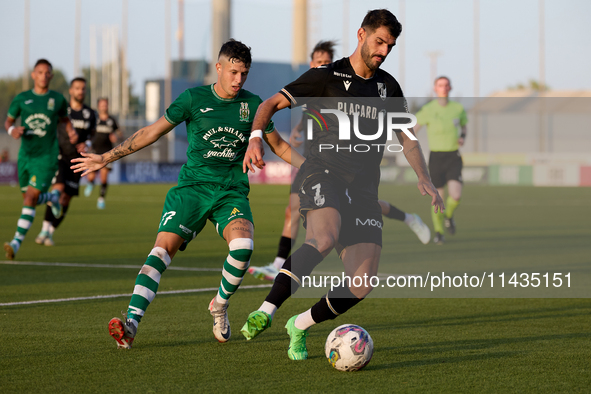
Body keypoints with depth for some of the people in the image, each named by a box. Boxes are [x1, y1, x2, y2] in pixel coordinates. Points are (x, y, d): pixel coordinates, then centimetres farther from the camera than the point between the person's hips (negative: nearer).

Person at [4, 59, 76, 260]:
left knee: (30, 198, -16)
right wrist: (12, 130, -12)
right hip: (25, 156, 3)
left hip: (46, 158, -3)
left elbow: (64, 119, 20)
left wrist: (70, 131, -1)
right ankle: (51, 197, 48)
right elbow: (8, 121, 11)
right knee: (29, 198, 13)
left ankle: (17, 242, -18)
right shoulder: (22, 98, 3)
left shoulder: (58, 99, 3)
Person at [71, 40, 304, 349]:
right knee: (162, 249, -21)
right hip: (192, 186, -1)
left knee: (243, 247, -27)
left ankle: (220, 306, 2)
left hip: (232, 192, 1)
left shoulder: (252, 104, 6)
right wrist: (107, 158, 4)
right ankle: (131, 323, -28)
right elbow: (152, 132, 6)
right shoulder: (194, 99, 0)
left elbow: (279, 146, 19)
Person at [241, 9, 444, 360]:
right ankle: (267, 311, -35)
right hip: (324, 174, -5)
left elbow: (407, 137, 26)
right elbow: (272, 104, 2)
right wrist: (255, 139, -17)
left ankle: (300, 326, 13)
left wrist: (423, 178, 11)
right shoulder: (327, 76, 2)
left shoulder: (389, 87, 16)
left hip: (364, 189, 5)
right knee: (325, 239, -38)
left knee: (363, 284, -9)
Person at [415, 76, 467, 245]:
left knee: (456, 195, -15)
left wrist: (462, 138, -2)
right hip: (436, 157, -1)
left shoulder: (458, 108, 1)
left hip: (453, 157, 1)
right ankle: (438, 232, 25)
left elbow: (464, 126, 21)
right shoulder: (428, 109, -7)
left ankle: (449, 216, 20)